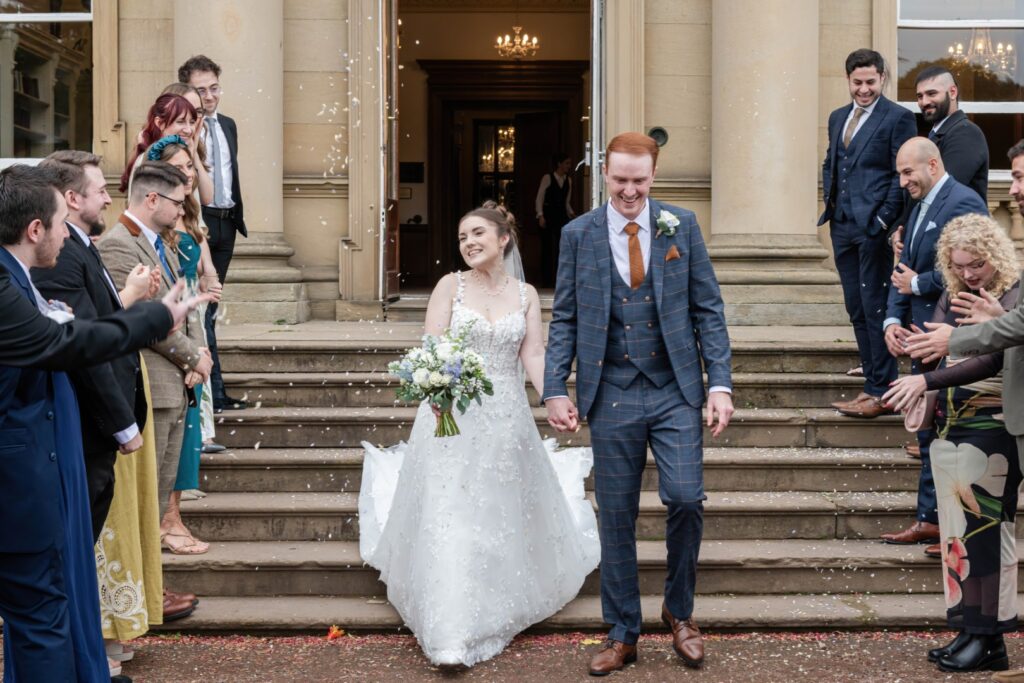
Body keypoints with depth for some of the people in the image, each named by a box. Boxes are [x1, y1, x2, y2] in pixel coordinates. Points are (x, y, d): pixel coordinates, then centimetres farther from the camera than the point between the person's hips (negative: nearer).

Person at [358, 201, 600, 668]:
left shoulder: (525, 294, 7)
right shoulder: (451, 285, 1)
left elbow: (533, 356, 0)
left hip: (506, 418, 2)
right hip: (452, 415, -2)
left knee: (503, 518, 10)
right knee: (447, 521, -4)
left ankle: (493, 617, 31)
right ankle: (450, 636, 1)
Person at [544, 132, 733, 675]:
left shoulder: (681, 226, 3)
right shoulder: (578, 235, 4)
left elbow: (708, 309, 3)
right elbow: (564, 320, 5)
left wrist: (720, 383, -5)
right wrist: (555, 390, -5)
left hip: (675, 392, 0)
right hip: (612, 397, 1)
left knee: (686, 498, -10)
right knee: (616, 517, 6)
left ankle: (679, 610, 17)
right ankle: (622, 634, 20)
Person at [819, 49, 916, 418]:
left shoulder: (897, 117, -6)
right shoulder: (837, 117, 16)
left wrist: (883, 220, -15)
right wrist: (830, 203, 9)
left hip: (874, 228, -7)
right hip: (843, 227, 7)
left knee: (876, 308, -5)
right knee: (856, 308, 10)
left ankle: (881, 392, 2)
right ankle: (873, 384, 19)